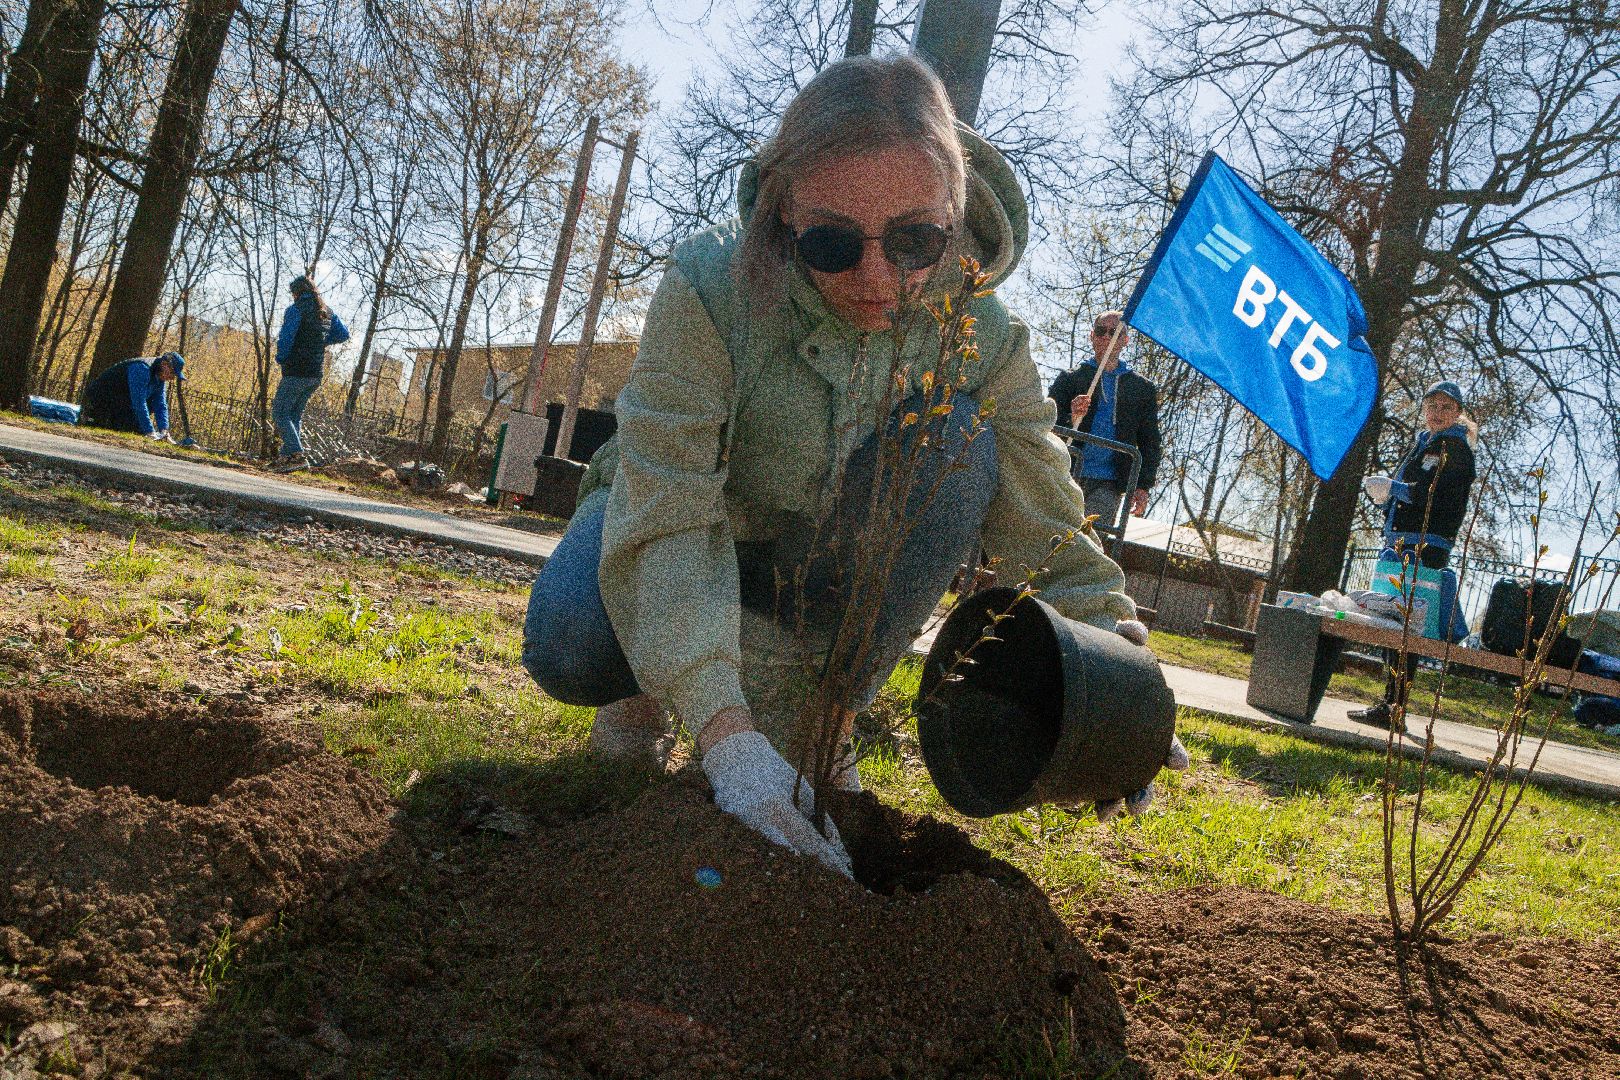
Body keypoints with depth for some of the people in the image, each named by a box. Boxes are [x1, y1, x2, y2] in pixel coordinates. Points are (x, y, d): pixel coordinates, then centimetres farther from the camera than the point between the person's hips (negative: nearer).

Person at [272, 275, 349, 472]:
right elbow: (343, 334, 17)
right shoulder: (327, 312, 11)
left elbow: (286, 338, -15)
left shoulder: (296, 309, -11)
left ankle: (297, 454, -15)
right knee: (295, 414, 17)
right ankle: (286, 455, 14)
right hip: (317, 374, 7)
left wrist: (280, 358, 2)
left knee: (279, 413, -2)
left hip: (296, 372, -7)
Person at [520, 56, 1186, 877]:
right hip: (675, 520, -2)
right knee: (569, 648, -35)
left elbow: (1046, 537, -19)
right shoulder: (711, 287, -30)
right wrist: (725, 735, -49)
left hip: (819, 562, 3)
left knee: (955, 441, -27)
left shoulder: (979, 336, -21)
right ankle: (651, 689, 4)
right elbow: (663, 516, -37)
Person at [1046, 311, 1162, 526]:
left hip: (1108, 484, 0)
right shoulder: (1069, 379, 15)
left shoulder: (1142, 389, 18)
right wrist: (1072, 418, -14)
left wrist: (1143, 486, 3)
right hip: (1066, 478, 0)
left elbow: (1149, 443, 16)